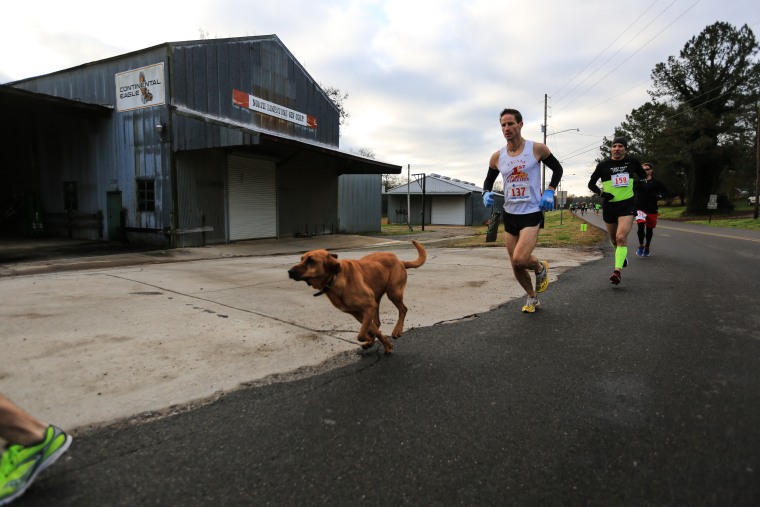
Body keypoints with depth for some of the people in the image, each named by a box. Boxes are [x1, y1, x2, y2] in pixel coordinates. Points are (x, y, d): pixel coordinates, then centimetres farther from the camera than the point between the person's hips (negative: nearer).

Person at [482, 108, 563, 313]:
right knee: (516, 266, 9)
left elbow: (557, 168, 7)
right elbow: (488, 180, 15)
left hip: (532, 213, -4)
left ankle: (541, 268, 14)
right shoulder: (497, 156, 1)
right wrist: (486, 193, -7)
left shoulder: (537, 148, -7)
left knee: (520, 259, -22)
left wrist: (549, 192, -7)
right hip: (510, 215, 4)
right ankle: (532, 298, 34)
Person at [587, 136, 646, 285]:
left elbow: (643, 176, 22)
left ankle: (617, 271, -20)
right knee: (614, 239, 15)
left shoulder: (632, 162, 3)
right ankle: (622, 255, 49)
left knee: (621, 237, -19)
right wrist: (601, 193, -12)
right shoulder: (603, 165, -1)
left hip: (628, 204, -1)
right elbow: (591, 184, 5)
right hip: (609, 205, 1)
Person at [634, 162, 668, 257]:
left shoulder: (657, 182, 3)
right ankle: (641, 246, -6)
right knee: (641, 225, -21)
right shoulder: (638, 182, 3)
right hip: (640, 208, -1)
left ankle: (647, 247, 26)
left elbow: (665, 192, 9)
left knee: (649, 229, 10)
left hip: (652, 209, 1)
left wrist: (659, 196, -10)